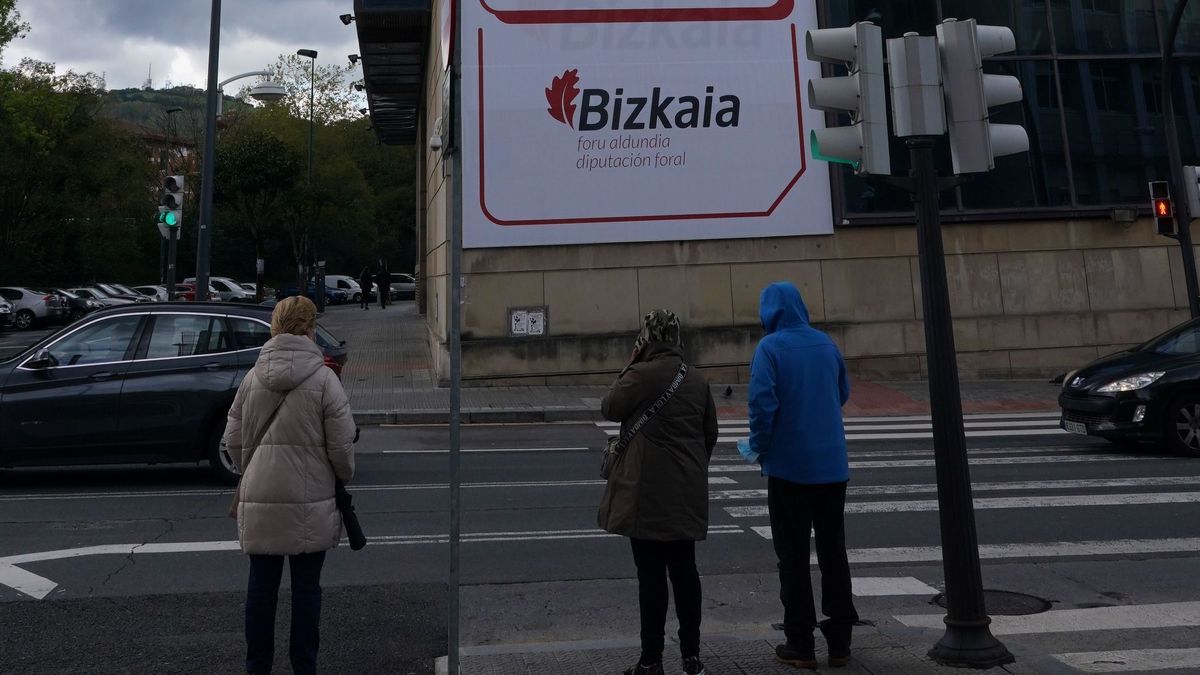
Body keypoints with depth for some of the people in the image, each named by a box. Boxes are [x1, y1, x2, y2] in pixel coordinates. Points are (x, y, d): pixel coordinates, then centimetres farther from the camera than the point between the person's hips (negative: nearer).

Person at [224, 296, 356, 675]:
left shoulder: (252, 377, 2)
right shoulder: (323, 378, -10)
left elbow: (232, 440, 7)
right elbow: (341, 445, -8)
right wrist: (345, 476, 10)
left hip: (259, 500, 3)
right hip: (310, 501, -3)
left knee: (261, 586, 14)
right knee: (306, 588, 8)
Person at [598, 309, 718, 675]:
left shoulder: (641, 374, -14)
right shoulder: (696, 379, 8)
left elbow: (610, 409, -1)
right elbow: (710, 433, 14)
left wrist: (629, 366, 2)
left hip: (649, 493, -6)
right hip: (688, 493, 6)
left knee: (651, 574, 0)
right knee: (685, 569, 14)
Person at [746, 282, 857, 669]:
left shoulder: (771, 347, -12)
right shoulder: (826, 344, 4)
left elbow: (762, 401, -20)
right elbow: (843, 394, 14)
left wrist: (759, 445, -5)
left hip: (789, 466, -5)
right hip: (832, 465, 5)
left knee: (793, 556, 6)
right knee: (833, 553, 13)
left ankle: (800, 645, 13)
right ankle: (839, 643, 20)